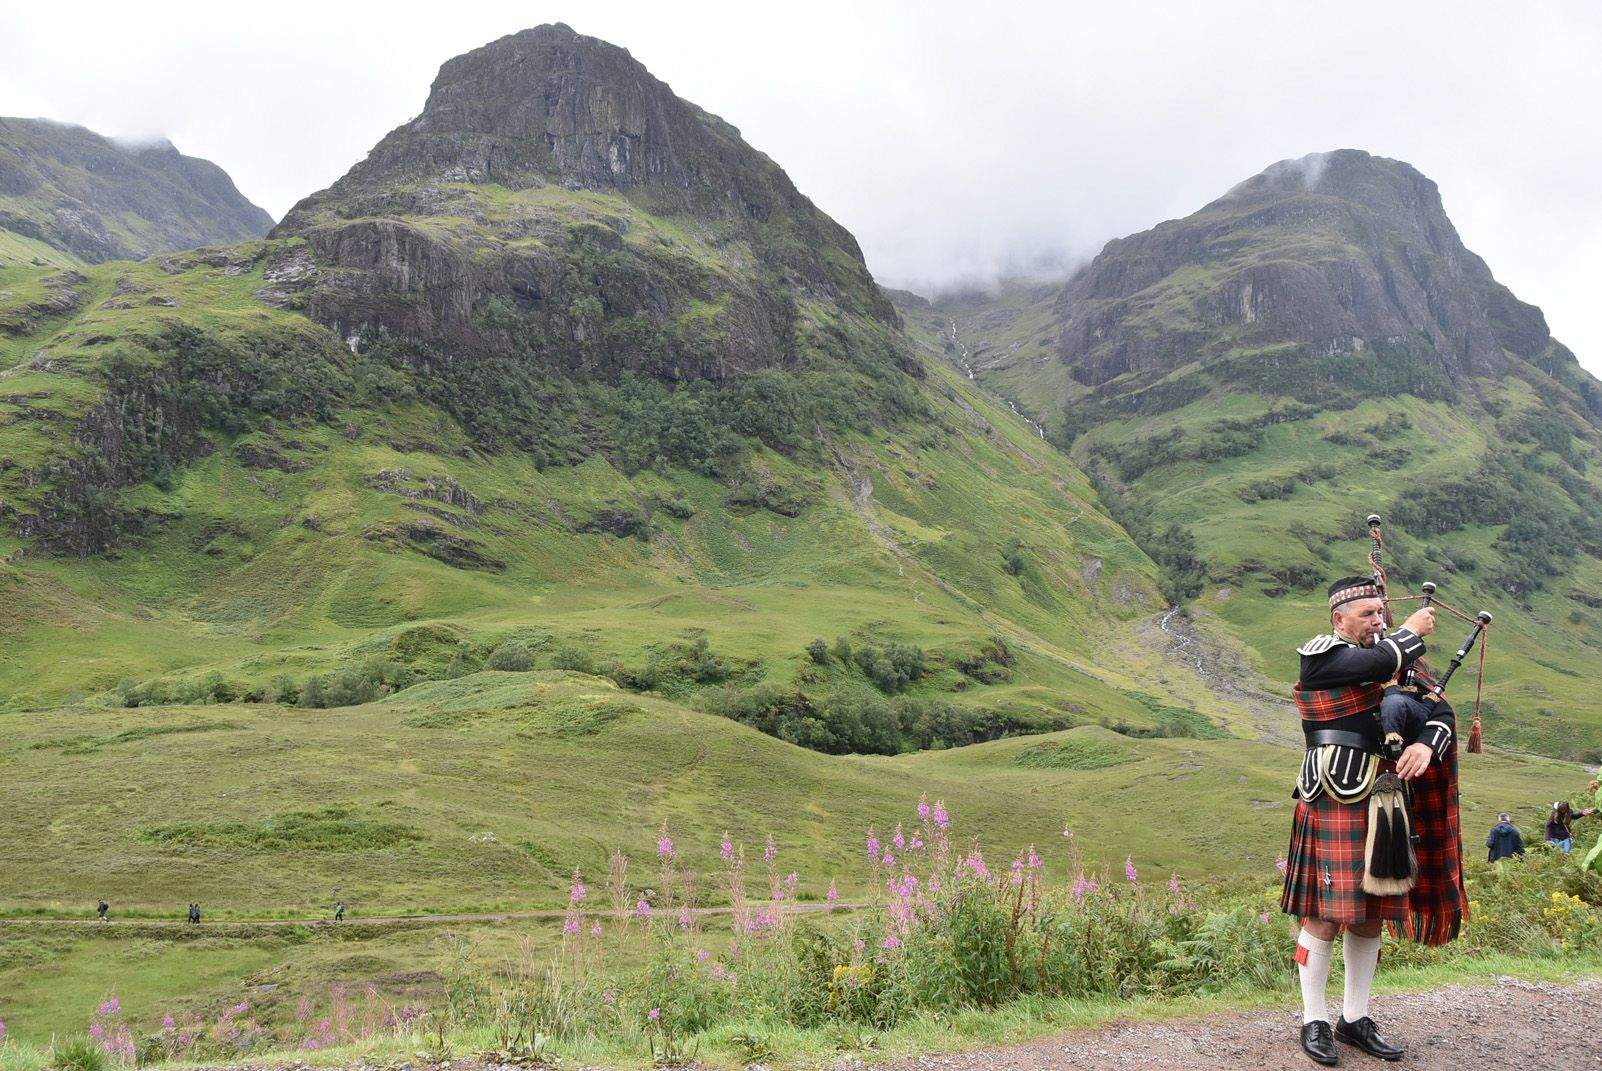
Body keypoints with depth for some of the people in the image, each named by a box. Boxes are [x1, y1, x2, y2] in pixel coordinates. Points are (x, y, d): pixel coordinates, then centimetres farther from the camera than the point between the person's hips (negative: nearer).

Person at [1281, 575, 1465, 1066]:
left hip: (1385, 803, 7)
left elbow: (1438, 709, 5)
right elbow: (1379, 663, -23)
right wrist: (1413, 632, -4)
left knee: (1372, 914, 13)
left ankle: (1355, 1019, 26)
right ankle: (1314, 1022, 13)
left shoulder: (1396, 657, 13)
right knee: (1326, 914, -1)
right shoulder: (1320, 655, -7)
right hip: (1334, 801, -6)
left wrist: (1426, 744, -16)